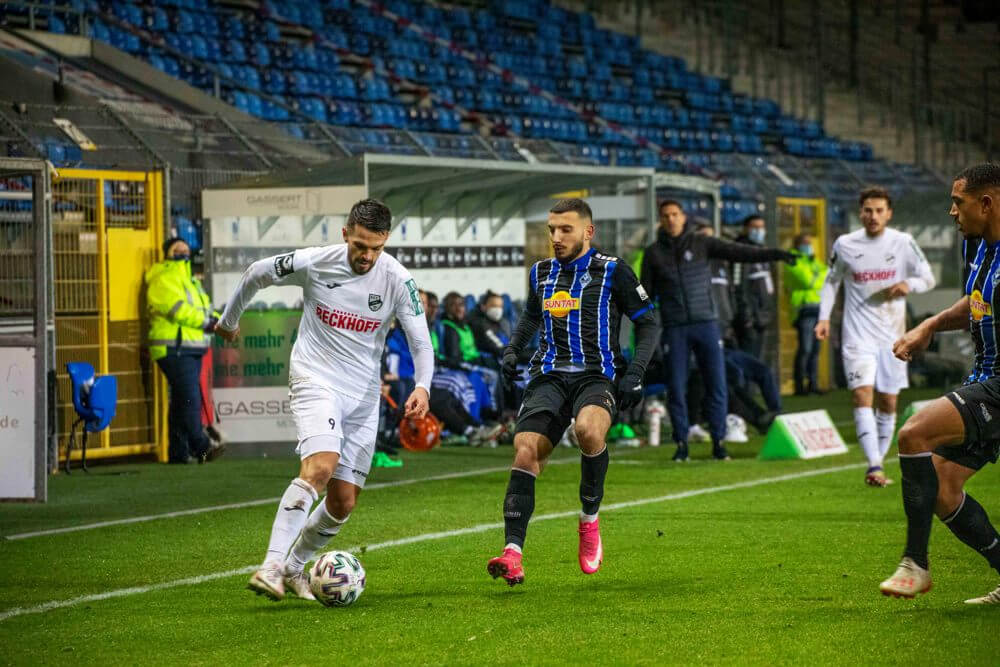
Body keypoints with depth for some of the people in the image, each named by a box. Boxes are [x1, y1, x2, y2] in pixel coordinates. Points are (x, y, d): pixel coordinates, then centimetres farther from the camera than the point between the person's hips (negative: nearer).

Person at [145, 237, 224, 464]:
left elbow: (205, 309, 21)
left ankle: (179, 452, 11)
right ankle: (201, 447, -21)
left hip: (191, 350, 10)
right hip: (175, 349, -10)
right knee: (190, 399, -16)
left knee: (181, 401, 9)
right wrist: (207, 322, -16)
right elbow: (179, 310, -20)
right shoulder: (163, 281, -8)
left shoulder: (190, 281, 23)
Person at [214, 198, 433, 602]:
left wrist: (422, 386, -25)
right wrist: (229, 321, 19)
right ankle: (271, 566, -31)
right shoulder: (313, 263, -12)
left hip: (363, 394, 3)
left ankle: (295, 567, 26)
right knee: (320, 466, -29)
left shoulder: (397, 280, -9)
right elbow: (256, 274, 5)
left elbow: (420, 342, -6)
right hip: (315, 381, -3)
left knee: (343, 504, 2)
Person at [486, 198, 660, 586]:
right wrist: (512, 350, 17)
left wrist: (635, 373, -8)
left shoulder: (613, 272, 1)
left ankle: (590, 518, -13)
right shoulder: (541, 273, 16)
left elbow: (648, 324, 5)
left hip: (598, 376, -4)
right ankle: (513, 554, -22)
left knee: (588, 428, -36)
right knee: (525, 451, -17)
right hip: (550, 376, 4)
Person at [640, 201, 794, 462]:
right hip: (674, 329, 0)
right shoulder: (653, 254, 6)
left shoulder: (701, 243, 3)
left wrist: (773, 254, -15)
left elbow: (738, 252, -4)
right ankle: (682, 444, 9)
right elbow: (646, 295, 11)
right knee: (676, 388, -1)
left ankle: (718, 441, 5)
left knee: (717, 384, -3)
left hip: (706, 323, 0)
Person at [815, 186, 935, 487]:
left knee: (888, 403, 6)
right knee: (862, 395, -19)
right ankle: (875, 468, -28)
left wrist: (908, 284, -16)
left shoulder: (903, 243, 0)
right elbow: (831, 282, 14)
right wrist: (824, 317, 2)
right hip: (858, 335, -2)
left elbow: (928, 279, 7)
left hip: (892, 335, 2)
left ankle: (877, 465, 21)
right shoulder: (845, 245, 1)